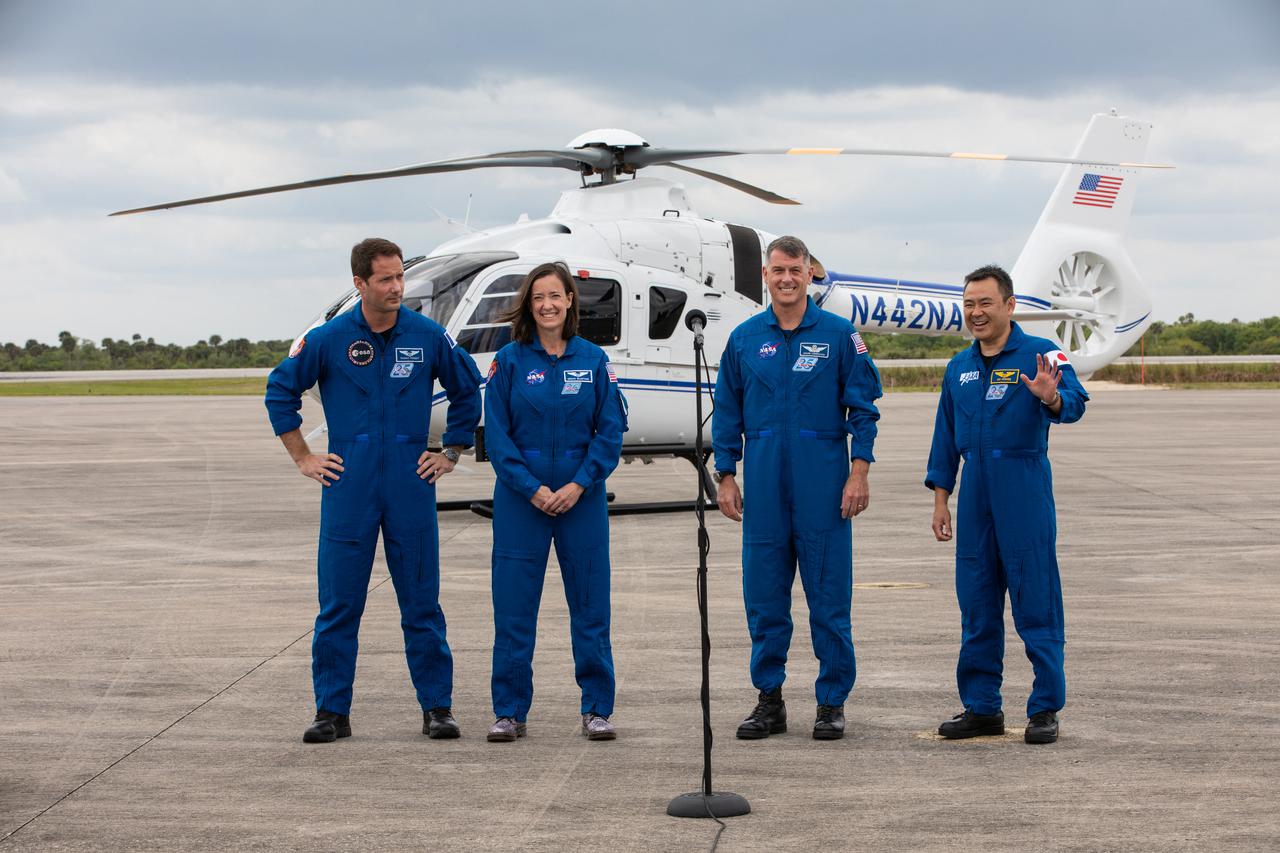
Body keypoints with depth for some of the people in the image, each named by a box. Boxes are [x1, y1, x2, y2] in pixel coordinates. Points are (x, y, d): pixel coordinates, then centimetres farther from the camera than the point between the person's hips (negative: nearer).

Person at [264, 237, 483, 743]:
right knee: (338, 603, 1)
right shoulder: (328, 340, -1)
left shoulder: (428, 337, 1)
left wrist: (451, 453, 12)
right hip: (348, 487, 0)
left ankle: (436, 707, 10)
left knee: (422, 601, 4)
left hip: (411, 486, 0)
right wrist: (303, 458, 7)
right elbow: (280, 390, 10)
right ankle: (332, 710, 9)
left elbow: (467, 390, 16)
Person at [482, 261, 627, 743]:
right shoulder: (509, 361, 0)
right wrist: (532, 488, -11)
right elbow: (496, 434, -2)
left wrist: (580, 484, -10)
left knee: (590, 603, 3)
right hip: (521, 499, -1)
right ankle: (510, 711, 9)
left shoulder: (593, 360, 3)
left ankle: (597, 709, 12)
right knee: (513, 605, 1)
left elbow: (611, 429, 1)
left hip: (581, 498, 1)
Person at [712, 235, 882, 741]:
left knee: (829, 595, 0)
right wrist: (725, 477, 6)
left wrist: (859, 472, -7)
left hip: (823, 485, -2)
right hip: (764, 487, 3)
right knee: (764, 596, 5)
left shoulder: (839, 335, 1)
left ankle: (832, 703, 7)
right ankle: (769, 699, 14)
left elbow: (862, 408, 1)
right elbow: (728, 413, 12)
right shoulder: (744, 339, 8)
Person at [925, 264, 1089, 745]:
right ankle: (981, 708, 17)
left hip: (1024, 489, -6)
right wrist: (940, 499, 14)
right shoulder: (959, 368, 14)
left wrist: (1051, 398, -43)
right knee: (976, 603, 9)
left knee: (1036, 601, -3)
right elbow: (946, 438, 18)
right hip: (975, 492, 6)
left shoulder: (1040, 355, -4)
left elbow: (1073, 404, -21)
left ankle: (1046, 709, 4)